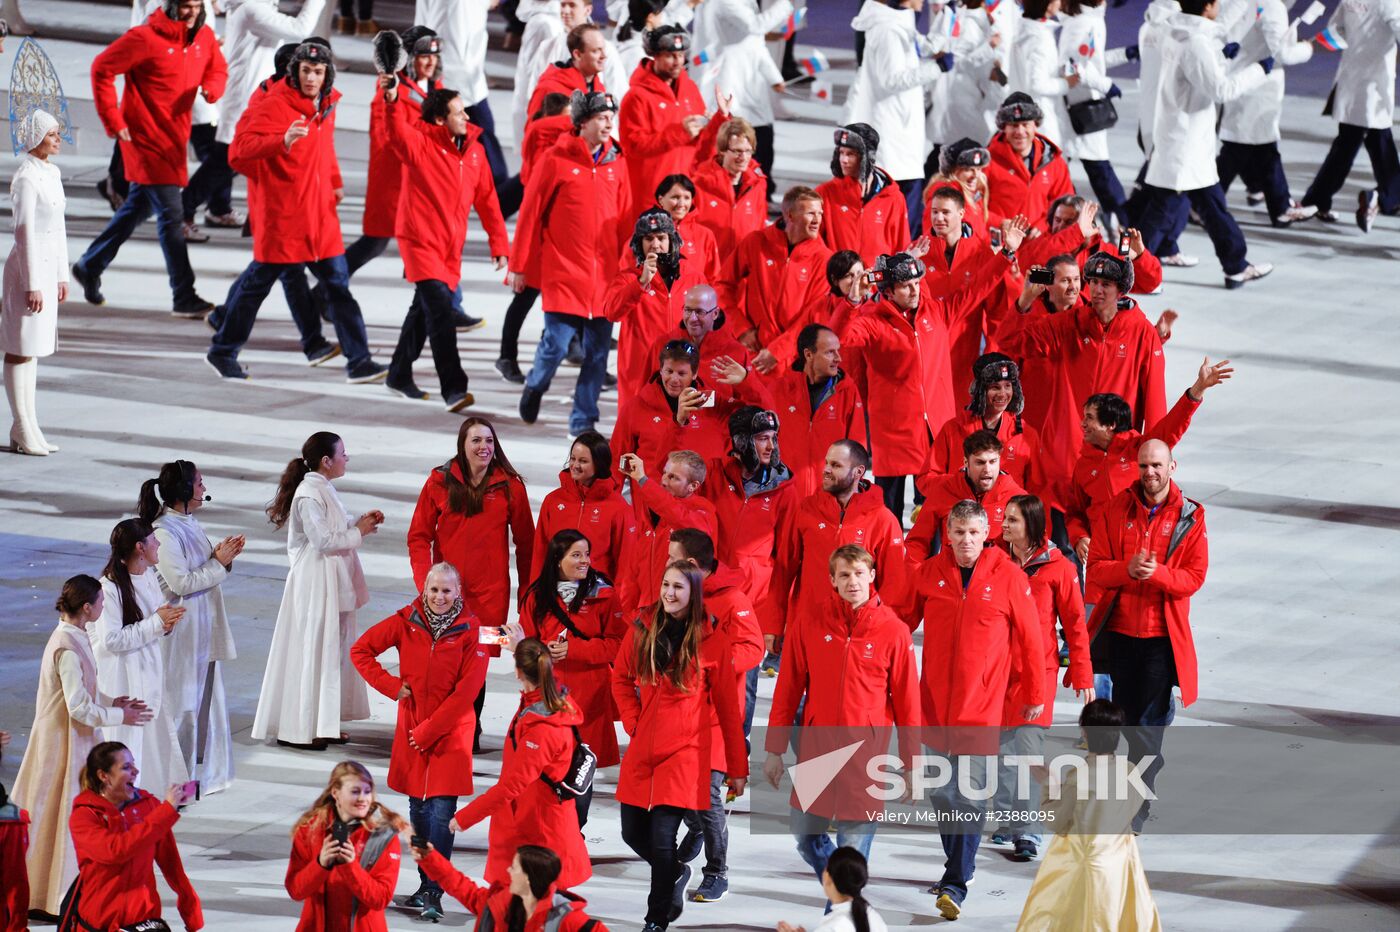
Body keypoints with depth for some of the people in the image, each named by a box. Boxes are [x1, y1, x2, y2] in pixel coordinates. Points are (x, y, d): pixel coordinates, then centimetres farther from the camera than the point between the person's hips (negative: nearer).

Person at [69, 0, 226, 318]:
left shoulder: (204, 37, 2)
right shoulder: (146, 38, -17)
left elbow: (217, 70, 17)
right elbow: (102, 69, -11)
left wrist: (212, 88, -9)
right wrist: (113, 121, -12)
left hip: (175, 136, 7)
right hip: (146, 137, -7)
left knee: (138, 207, 18)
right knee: (171, 214, -10)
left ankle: (90, 266, 34)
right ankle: (184, 297, -8)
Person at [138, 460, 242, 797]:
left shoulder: (190, 524, 10)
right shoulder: (165, 532, -19)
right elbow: (180, 582, -22)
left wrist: (222, 556, 0)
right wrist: (219, 563, -16)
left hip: (204, 628, 9)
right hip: (181, 630, -9)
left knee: (203, 697, 14)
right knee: (181, 701, -3)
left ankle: (200, 767, 23)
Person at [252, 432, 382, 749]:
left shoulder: (324, 490, 12)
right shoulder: (309, 494, -19)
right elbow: (323, 540, -22)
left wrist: (360, 522, 6)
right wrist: (359, 533, -12)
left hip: (333, 584, 10)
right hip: (315, 583, -10)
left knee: (334, 649, 13)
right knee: (312, 651, -5)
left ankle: (323, 724, 20)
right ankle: (297, 730, 0)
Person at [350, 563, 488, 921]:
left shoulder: (470, 630, -9)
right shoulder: (407, 622, -1)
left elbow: (467, 690, -12)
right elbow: (361, 650, 6)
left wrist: (430, 729, -12)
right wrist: (391, 685, -5)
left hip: (451, 730, -3)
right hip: (411, 728, 3)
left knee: (441, 810, -10)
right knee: (418, 808, 8)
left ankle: (433, 892, -11)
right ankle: (426, 885, 18)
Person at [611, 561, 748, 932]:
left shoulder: (712, 641, -6)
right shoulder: (642, 630, 2)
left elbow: (727, 707, -2)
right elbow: (621, 679, 17)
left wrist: (737, 768, 1)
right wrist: (633, 721, 2)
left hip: (685, 752, -4)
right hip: (642, 749, 4)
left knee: (662, 838, -11)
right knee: (633, 833, 10)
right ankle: (675, 874, 40)